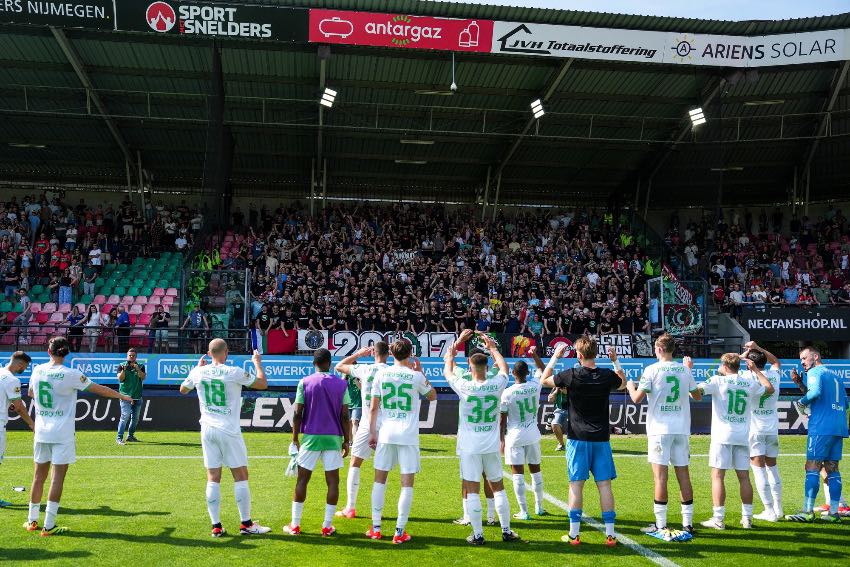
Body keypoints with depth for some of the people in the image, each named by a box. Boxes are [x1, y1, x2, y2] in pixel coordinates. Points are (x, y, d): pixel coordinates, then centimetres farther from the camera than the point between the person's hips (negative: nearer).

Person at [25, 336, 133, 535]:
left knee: (39, 476, 14)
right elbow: (99, 389, -6)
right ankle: (49, 525, -1)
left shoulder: (38, 370, 2)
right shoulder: (70, 375, -13)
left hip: (41, 431, 5)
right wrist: (122, 396, 9)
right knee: (58, 476, -1)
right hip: (62, 433, -5)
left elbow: (30, 393, 21)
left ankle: (32, 520, 23)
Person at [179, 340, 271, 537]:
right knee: (240, 477, 5)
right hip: (229, 431, -4)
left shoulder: (198, 372, 1)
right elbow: (263, 384, -2)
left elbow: (183, 389, 22)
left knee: (213, 478, 7)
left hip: (207, 430, 4)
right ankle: (246, 524, 9)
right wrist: (257, 362, 12)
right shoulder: (234, 373, -12)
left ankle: (216, 526, 8)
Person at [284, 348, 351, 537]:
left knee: (302, 480, 7)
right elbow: (344, 416, 0)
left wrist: (295, 438, 6)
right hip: (333, 438, 0)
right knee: (332, 481, 5)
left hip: (311, 436, 0)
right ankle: (327, 526, 6)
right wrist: (346, 441, 7)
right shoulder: (341, 384, 2)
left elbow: (298, 413, -3)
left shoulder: (304, 383, -1)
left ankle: (295, 525, 11)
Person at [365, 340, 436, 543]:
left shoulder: (381, 374, 2)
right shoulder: (416, 376, -4)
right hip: (408, 435, -2)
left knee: (379, 480, 12)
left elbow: (373, 407, 3)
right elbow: (433, 396, 15)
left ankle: (375, 529, 15)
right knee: (407, 483, 3)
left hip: (385, 434, 2)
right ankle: (400, 532, 2)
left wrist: (372, 432, 10)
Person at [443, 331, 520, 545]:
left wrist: (458, 342, 15)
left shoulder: (464, 387, -12)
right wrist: (492, 347, 28)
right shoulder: (497, 385, -6)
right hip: (491, 446, 3)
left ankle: (477, 534, 5)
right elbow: (504, 367, 17)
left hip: (470, 447, -3)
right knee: (498, 487, 14)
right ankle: (506, 530, 20)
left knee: (472, 490, 2)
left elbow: (447, 369, 6)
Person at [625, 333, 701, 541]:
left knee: (660, 476, -3)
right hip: (682, 429, 4)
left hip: (660, 429, -4)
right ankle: (687, 524, 13)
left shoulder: (652, 369, -6)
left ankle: (661, 526, -2)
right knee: (683, 475, 8)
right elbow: (697, 396, 19)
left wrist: (630, 385, 13)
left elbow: (637, 398, -9)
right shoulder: (684, 370, 7)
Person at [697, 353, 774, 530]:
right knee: (744, 477, 8)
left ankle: (718, 519, -5)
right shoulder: (750, 383, 9)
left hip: (722, 435, -4)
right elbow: (770, 389, 26)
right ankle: (747, 518, 12)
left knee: (717, 476, -3)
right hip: (742, 436, 4)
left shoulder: (718, 380, -4)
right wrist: (755, 370, 31)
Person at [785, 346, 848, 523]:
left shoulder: (815, 372, -3)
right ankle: (834, 512, 8)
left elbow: (816, 391, -23)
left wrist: (802, 401, -7)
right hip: (839, 427, 8)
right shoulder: (835, 375, 21)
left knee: (812, 467, -5)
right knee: (832, 468, 9)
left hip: (821, 427, -8)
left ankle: (808, 511, -7)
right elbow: (845, 402, 25)